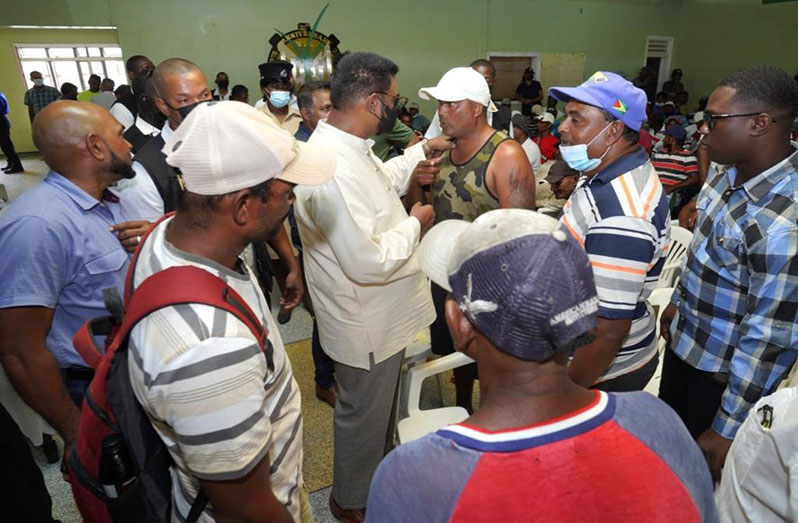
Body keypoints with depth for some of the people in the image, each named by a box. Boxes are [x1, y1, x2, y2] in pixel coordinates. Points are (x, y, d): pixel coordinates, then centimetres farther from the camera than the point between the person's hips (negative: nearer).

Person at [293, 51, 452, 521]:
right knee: (362, 414, 15)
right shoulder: (335, 169, -33)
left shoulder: (347, 145, 0)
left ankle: (382, 466, 57)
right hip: (366, 323, -10)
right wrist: (414, 224, -18)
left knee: (381, 402, 30)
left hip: (380, 312, 10)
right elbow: (367, 262, -33)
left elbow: (382, 180, 21)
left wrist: (420, 151, 15)